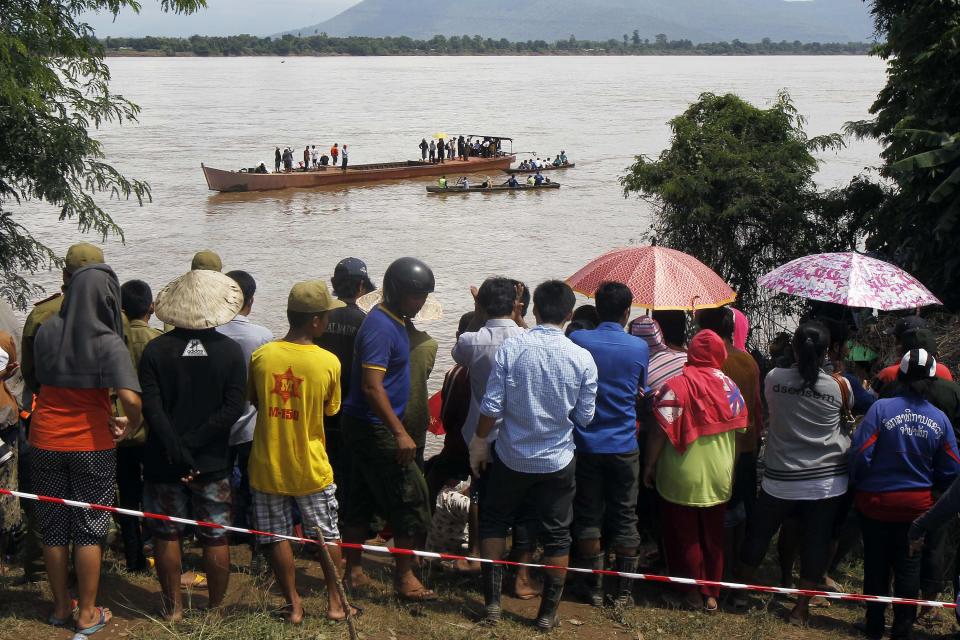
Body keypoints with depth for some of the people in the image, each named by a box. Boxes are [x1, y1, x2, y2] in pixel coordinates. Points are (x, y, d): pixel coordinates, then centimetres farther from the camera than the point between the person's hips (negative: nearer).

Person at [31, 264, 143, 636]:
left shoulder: (46, 331, -4)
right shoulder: (108, 342, -17)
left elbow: (39, 378, 9)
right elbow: (130, 398, -26)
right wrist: (132, 424, -9)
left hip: (45, 442, 3)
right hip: (91, 445, -3)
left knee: (53, 528, 15)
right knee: (89, 530, 9)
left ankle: (61, 607, 28)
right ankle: (87, 614, 19)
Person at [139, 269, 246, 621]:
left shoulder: (156, 349, -7)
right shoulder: (230, 350, -6)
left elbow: (151, 407, -15)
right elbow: (232, 409, -13)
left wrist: (177, 450, -16)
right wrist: (193, 444, -13)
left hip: (163, 462, 0)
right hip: (212, 461, 0)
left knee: (167, 535, 13)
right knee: (215, 538, 10)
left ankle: (173, 608, 22)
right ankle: (215, 609, 18)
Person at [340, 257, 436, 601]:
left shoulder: (393, 321, 11)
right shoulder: (380, 327, -20)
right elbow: (371, 386, -27)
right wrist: (399, 432, -29)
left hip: (368, 427, 10)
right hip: (374, 428, -10)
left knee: (364, 498, 14)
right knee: (411, 498, -4)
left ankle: (353, 569, 23)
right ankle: (405, 578, 4)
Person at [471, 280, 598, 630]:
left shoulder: (511, 348, -15)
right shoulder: (582, 358, -12)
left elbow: (491, 406, -14)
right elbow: (584, 417, -5)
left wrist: (480, 441, 2)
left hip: (511, 457, 0)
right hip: (558, 461, 0)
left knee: (494, 522, 21)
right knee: (556, 536, 13)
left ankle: (492, 601, 22)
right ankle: (548, 613, 21)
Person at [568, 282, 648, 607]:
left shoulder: (578, 340, -9)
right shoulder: (640, 347, -5)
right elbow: (641, 392, 9)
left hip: (586, 444, 0)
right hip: (624, 446, 0)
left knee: (588, 517, 9)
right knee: (625, 519, 10)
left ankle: (595, 588, 14)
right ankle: (624, 590, 14)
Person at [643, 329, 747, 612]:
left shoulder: (677, 385, -15)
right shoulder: (730, 387, -1)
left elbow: (660, 431, -16)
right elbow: (739, 432, 7)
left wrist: (649, 465, -4)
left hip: (682, 477, -4)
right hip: (719, 477, 4)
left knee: (684, 536, 11)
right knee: (713, 537, 17)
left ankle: (692, 592, 19)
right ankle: (712, 593, 24)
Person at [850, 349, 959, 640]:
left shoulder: (881, 408, -19)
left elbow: (860, 454, -20)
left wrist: (855, 484, -1)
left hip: (876, 501, -2)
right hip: (917, 505, 2)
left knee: (876, 562, 13)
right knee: (909, 565, 14)